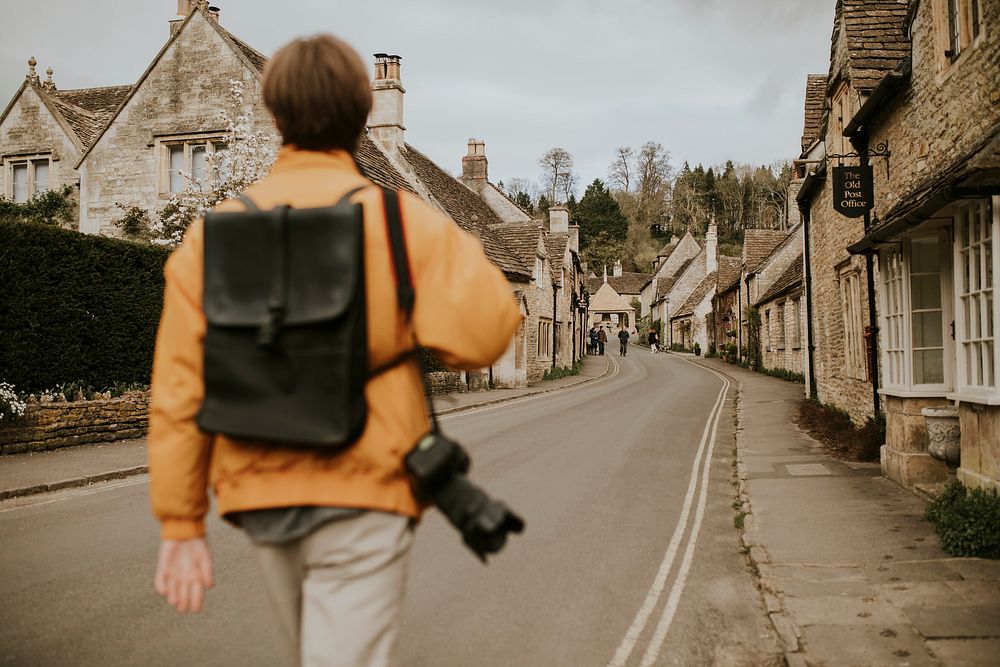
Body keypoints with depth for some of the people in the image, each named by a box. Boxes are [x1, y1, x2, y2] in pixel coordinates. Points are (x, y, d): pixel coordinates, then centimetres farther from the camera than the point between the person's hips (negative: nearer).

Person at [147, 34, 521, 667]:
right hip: (362, 496, -4)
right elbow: (481, 335, -19)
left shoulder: (213, 233, 0)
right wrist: (466, 255, 2)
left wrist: (181, 527, 4)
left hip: (261, 498, 5)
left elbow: (180, 390, -2)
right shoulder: (400, 217, -9)